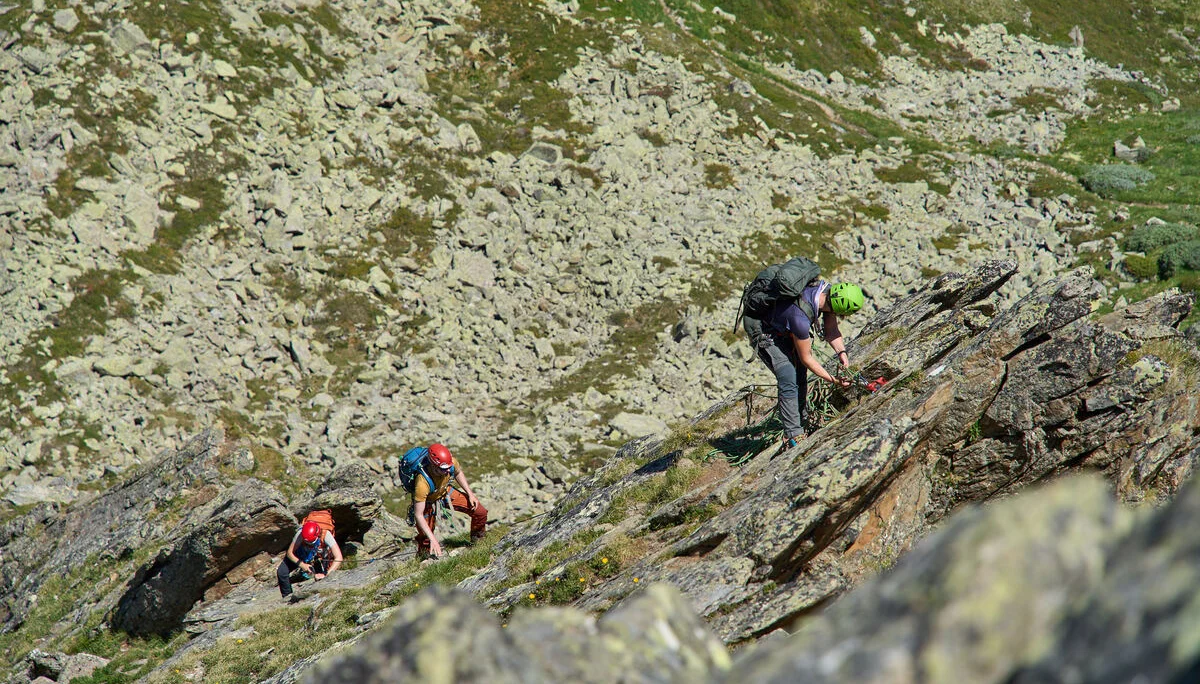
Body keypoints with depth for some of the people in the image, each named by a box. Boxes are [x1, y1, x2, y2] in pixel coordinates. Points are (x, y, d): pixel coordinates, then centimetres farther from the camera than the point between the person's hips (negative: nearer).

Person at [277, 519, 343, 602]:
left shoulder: (326, 535, -40)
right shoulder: (301, 533, -37)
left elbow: (338, 558, -42)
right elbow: (290, 553, -24)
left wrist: (325, 574, -47)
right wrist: (301, 564, -39)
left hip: (320, 557, 0)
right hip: (301, 555, 0)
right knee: (281, 572, -15)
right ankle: (287, 596, 8)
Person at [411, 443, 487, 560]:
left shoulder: (451, 462, -29)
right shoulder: (422, 483, -44)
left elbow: (458, 473, 0)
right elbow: (418, 515, -36)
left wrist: (470, 494, -4)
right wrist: (432, 539, -38)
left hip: (446, 491, 5)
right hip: (427, 501, -5)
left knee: (480, 512, 0)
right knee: (426, 542, -7)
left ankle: (477, 540, 29)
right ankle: (421, 557, 29)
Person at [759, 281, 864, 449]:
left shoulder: (827, 290, -20)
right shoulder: (800, 317, -41)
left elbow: (831, 330, -6)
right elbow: (806, 358, -26)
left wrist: (841, 352, -23)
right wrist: (833, 380, -22)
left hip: (786, 332, 8)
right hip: (767, 336, -8)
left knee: (800, 380, 5)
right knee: (789, 383, -19)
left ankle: (799, 428, 17)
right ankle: (793, 438, -16)